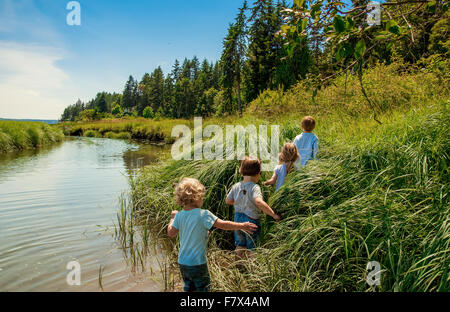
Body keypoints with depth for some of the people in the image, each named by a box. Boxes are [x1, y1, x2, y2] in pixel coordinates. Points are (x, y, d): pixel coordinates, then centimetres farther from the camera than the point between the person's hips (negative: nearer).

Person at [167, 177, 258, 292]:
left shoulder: (179, 215, -4)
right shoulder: (203, 214, -20)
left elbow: (171, 233, 5)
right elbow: (223, 225, -17)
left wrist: (173, 217, 21)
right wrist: (242, 226, -5)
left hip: (182, 262, 6)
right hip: (197, 263, -6)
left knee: (189, 288, 21)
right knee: (202, 288, 11)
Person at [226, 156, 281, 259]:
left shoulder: (236, 186, -5)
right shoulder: (255, 187, -23)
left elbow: (228, 201, 6)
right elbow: (259, 202, -41)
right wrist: (274, 215, -37)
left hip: (238, 218, 5)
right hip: (251, 221, -5)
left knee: (240, 245, 23)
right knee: (251, 248, 14)